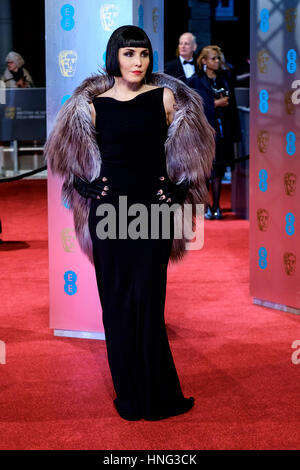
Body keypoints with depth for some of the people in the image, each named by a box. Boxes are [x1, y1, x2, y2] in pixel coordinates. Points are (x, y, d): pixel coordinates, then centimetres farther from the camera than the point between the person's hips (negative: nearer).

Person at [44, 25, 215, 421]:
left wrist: (178, 190, 4)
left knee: (147, 302, 0)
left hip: (154, 209, -1)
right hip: (110, 212, 1)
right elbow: (69, 154, 17)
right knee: (117, 303, 4)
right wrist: (86, 186, 4)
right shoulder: (94, 105, 4)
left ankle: (158, 395, 12)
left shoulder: (165, 98, 2)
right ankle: (129, 396, 15)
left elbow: (188, 150, 12)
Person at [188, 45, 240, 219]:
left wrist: (235, 131, 7)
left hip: (223, 131, 4)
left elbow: (232, 104, 13)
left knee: (219, 170, 6)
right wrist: (215, 104, -12)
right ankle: (206, 207, 9)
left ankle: (216, 206, 12)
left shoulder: (225, 78, 11)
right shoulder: (196, 81, -2)